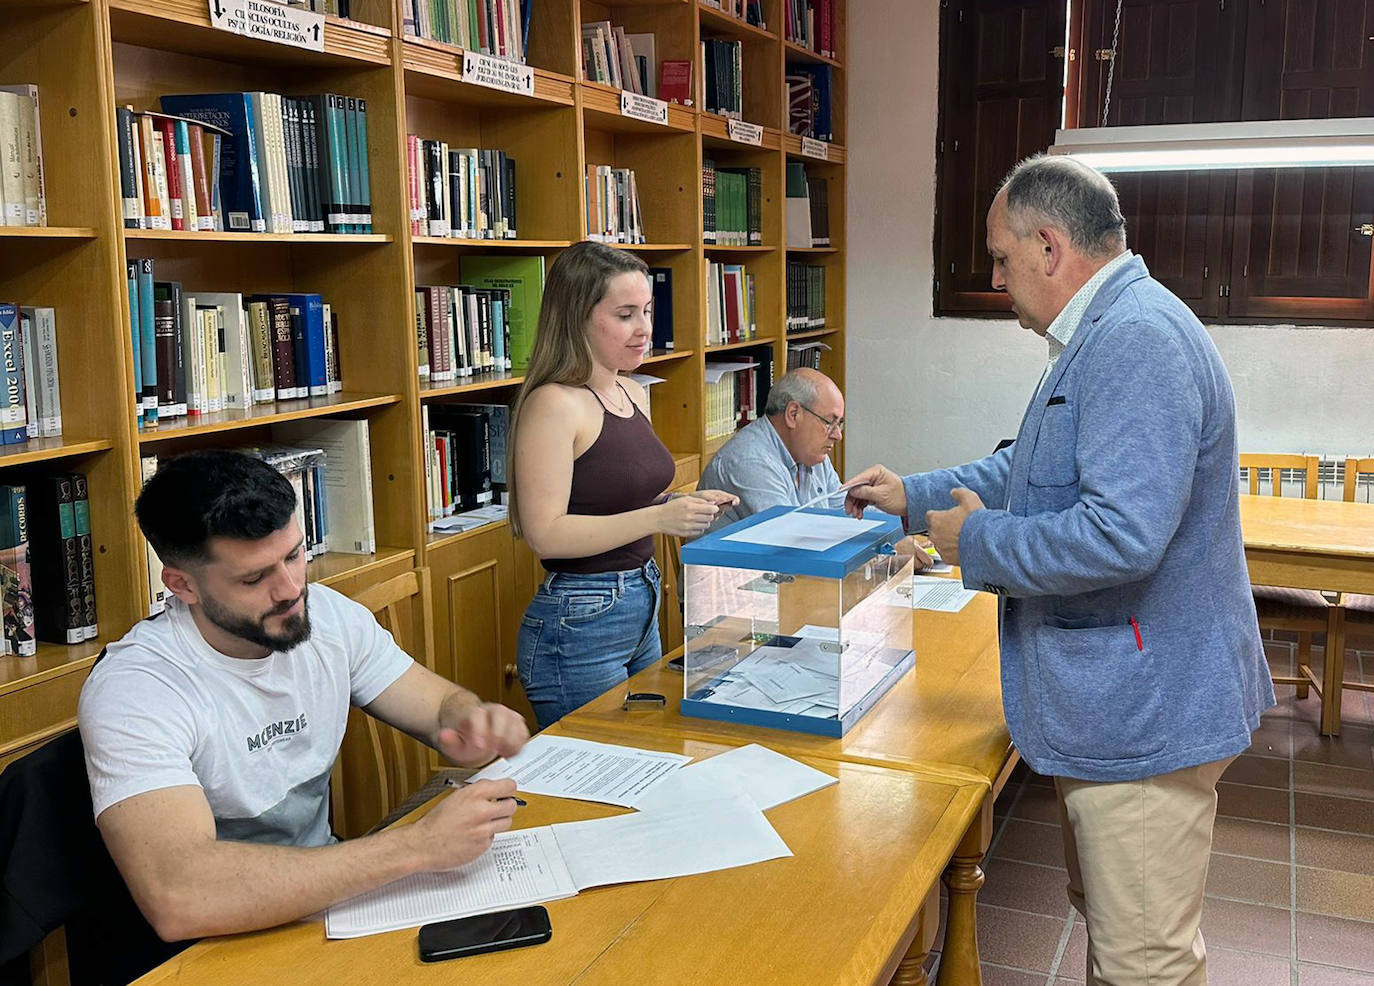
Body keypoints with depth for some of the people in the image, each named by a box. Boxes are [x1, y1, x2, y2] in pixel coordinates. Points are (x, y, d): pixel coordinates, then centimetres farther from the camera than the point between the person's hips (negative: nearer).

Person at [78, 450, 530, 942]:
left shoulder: (331, 616, -3)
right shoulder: (132, 692, -23)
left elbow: (445, 704, 7)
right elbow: (177, 899, -36)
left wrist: (478, 725, -20)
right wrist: (417, 846, -35)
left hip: (327, 894, 7)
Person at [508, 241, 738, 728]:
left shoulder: (632, 395, 9)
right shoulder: (553, 405, -17)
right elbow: (546, 534, -22)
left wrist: (687, 505, 2)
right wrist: (660, 516, -26)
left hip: (641, 609, 9)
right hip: (579, 623, -9)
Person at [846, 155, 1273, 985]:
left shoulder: (1138, 342, -24)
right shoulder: (1105, 334, 14)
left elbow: (1120, 536, -32)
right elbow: (1036, 470, 25)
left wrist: (978, 541, -18)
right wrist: (914, 497, 20)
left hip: (1143, 711, -11)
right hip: (1114, 699, 11)